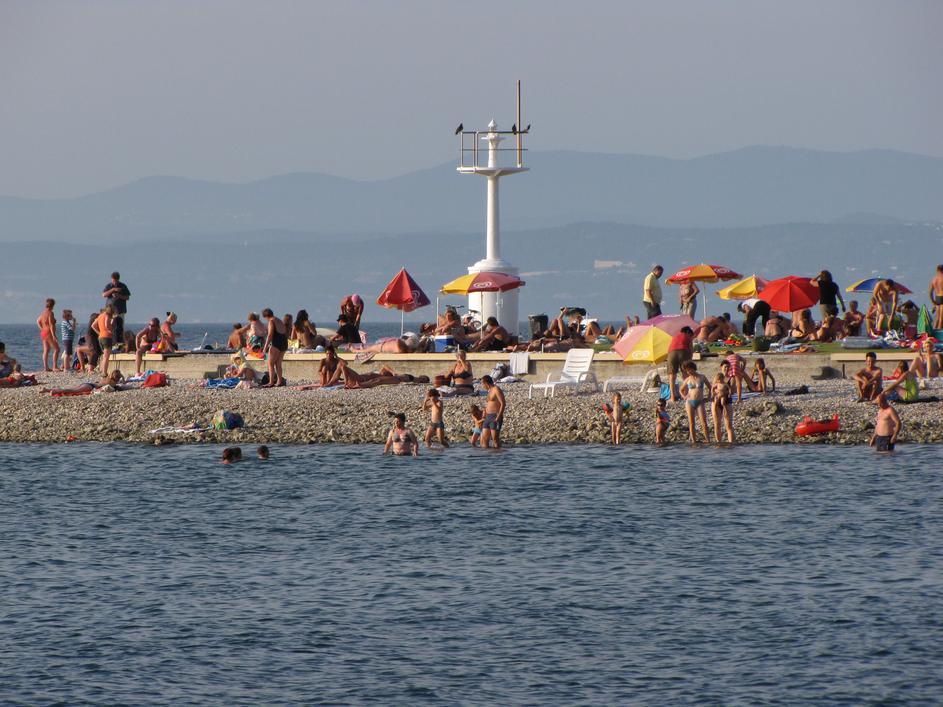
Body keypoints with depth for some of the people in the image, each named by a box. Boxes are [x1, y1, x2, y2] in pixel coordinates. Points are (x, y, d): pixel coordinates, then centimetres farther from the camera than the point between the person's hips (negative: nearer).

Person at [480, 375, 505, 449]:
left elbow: (503, 404, -15)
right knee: (484, 438, 3)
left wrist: (498, 417, -21)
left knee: (495, 438, -12)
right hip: (488, 418, 9)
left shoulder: (496, 390, -7)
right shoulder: (490, 391, 20)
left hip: (495, 417, -9)